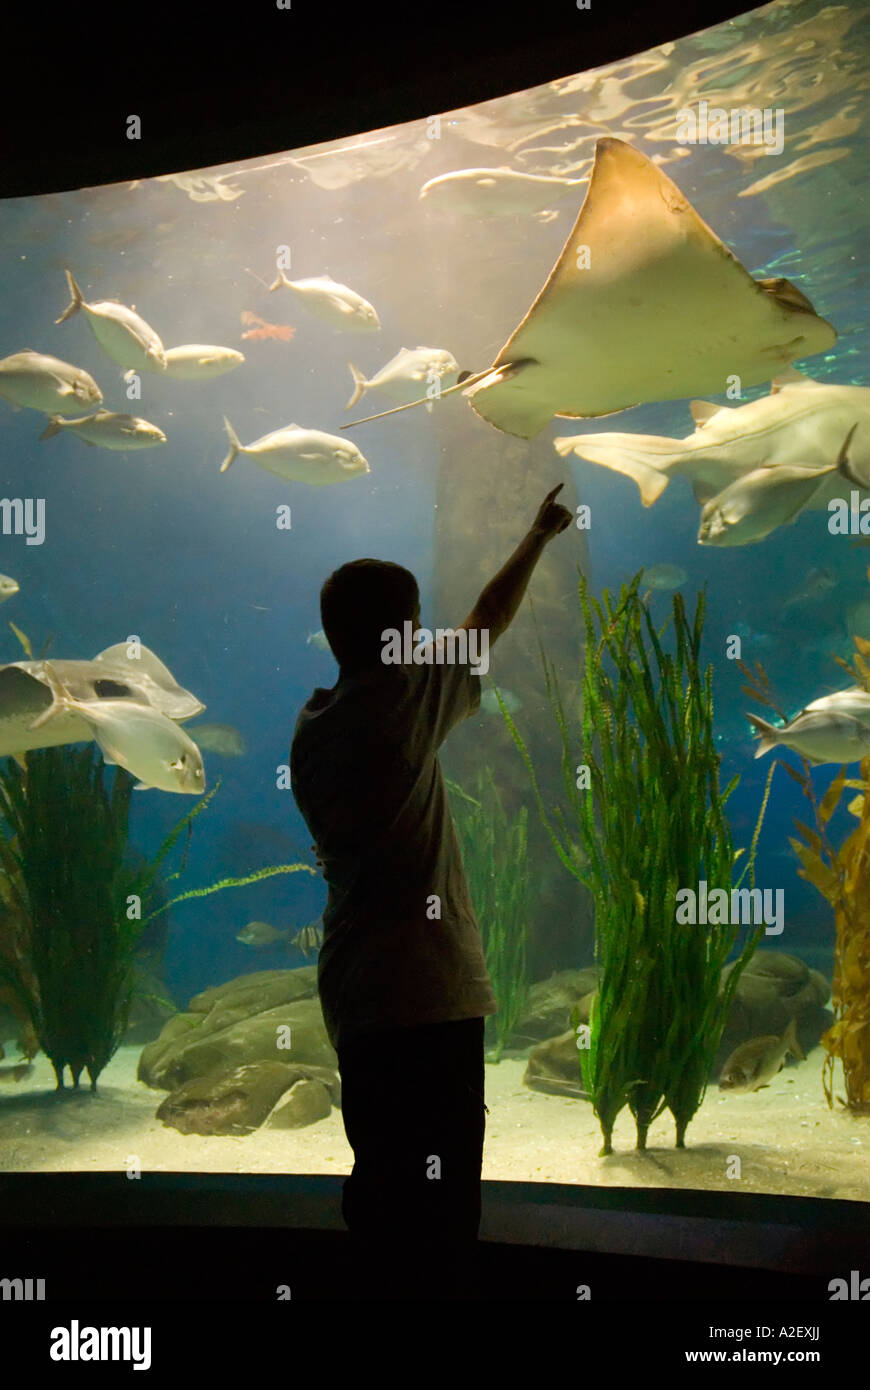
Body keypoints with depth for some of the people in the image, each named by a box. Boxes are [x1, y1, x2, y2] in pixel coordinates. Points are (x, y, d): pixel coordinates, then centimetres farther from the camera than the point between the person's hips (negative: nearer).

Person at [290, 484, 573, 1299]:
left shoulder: (310, 728, 12)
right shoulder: (403, 697, -9)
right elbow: (488, 621, 5)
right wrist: (538, 537, 20)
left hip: (353, 991, 8)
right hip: (427, 988, -8)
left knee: (382, 1183, 15)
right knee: (440, 1194, -4)